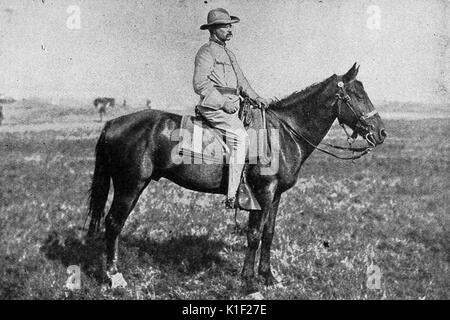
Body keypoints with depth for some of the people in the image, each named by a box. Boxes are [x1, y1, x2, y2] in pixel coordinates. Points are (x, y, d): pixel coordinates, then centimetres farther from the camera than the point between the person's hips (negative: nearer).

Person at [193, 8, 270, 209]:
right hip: (214, 107, -10)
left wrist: (254, 97, 11)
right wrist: (223, 102, -18)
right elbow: (200, 84, -14)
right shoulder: (206, 52, -6)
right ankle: (232, 197, -29)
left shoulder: (229, 54, 24)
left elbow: (241, 80, 28)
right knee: (239, 135, -27)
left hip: (232, 106, 10)